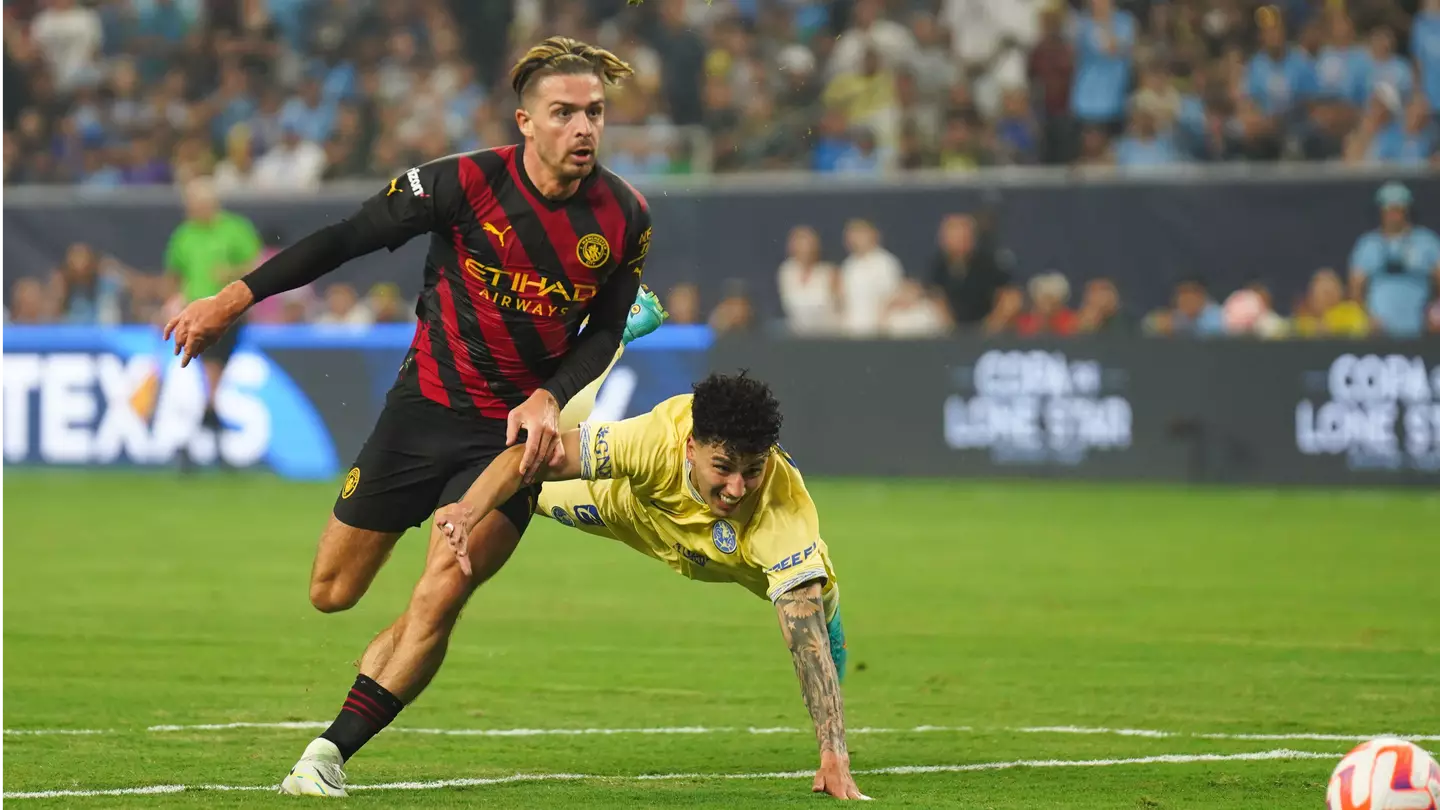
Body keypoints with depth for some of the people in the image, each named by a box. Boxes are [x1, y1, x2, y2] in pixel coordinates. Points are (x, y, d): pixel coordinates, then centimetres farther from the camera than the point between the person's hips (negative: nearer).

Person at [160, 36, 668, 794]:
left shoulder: (624, 216, -10)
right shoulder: (466, 183, -18)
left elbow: (604, 332, 3)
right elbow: (346, 239, -9)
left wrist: (546, 400, -15)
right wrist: (233, 299, -13)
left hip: (520, 426, 0)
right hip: (426, 406, 0)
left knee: (435, 603, -15)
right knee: (331, 592, 7)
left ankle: (330, 752, -1)